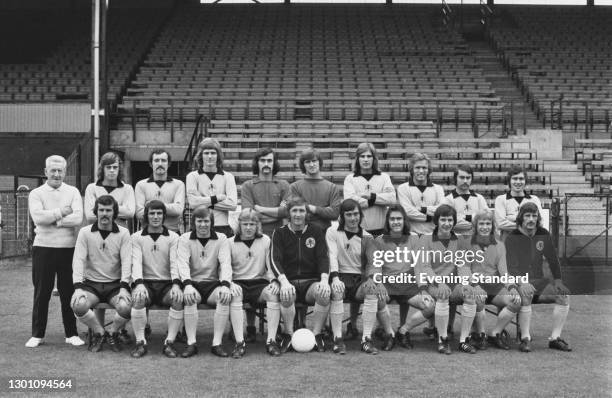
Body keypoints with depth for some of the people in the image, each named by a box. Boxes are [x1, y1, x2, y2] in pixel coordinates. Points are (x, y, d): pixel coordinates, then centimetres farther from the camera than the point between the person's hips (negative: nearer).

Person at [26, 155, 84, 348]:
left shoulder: (73, 192, 6)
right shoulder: (36, 194, 5)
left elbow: (78, 218, -10)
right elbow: (38, 217, -13)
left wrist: (51, 219, -11)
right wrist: (61, 212, -10)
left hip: (68, 248, 0)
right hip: (43, 247, 0)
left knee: (68, 292, 5)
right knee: (41, 293, 5)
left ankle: (71, 334, 14)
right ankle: (37, 334, 14)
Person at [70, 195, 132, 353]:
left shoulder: (123, 233, 3)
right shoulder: (85, 232, 3)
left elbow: (127, 262, -5)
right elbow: (78, 260, -6)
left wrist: (123, 287, -20)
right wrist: (78, 287, -20)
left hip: (115, 284, 0)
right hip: (91, 283, 0)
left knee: (126, 307, -30)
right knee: (78, 305, -30)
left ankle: (112, 333, 5)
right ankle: (99, 333, 0)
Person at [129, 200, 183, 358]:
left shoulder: (173, 237, 9)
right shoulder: (137, 237, 8)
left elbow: (175, 263, -3)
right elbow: (136, 262, -5)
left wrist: (176, 284, -22)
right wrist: (139, 284, -24)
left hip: (167, 283, 1)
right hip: (146, 282, -1)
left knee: (179, 299, -30)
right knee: (138, 299, -33)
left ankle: (169, 343, -19)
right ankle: (140, 343, -20)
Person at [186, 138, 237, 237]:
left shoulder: (228, 177, 9)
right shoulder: (192, 176, 7)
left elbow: (232, 204, -5)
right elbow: (193, 202, -8)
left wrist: (204, 202, -6)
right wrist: (217, 198, -5)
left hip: (222, 228, 1)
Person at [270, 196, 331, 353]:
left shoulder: (316, 232, 11)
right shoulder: (280, 233, 6)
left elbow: (323, 257, 2)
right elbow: (275, 260, -6)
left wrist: (324, 279, -19)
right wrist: (284, 281, -26)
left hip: (311, 281, 1)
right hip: (289, 281, -1)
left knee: (324, 292, -33)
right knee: (286, 294, -36)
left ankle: (316, 334, -17)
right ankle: (288, 336, -18)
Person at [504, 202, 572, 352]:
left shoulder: (544, 235, 9)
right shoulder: (512, 238, -6)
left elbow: (553, 260, 14)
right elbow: (510, 266, -14)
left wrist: (558, 280, -1)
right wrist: (522, 283, -31)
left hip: (539, 281, 5)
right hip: (518, 281, -5)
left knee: (564, 295, -16)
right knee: (526, 295, -37)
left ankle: (555, 338, -10)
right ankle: (525, 339, -26)